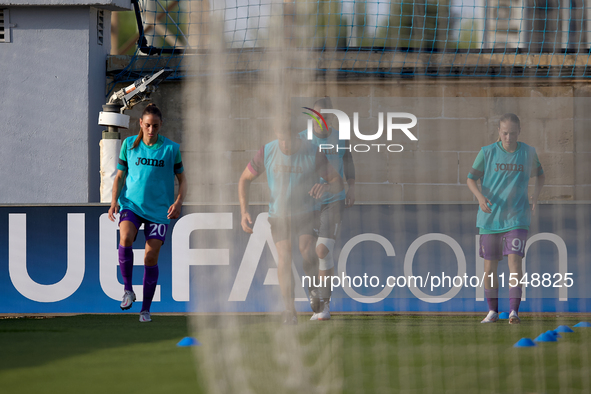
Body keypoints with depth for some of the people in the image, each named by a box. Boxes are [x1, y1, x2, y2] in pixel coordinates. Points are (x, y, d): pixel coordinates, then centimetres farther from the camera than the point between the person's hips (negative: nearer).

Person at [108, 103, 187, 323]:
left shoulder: (171, 149, 1)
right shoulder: (129, 145, 5)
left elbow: (182, 180, 8)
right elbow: (120, 175, 11)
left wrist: (178, 202, -10)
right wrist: (114, 201, -4)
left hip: (158, 209, 0)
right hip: (131, 204, 0)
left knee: (151, 256, -5)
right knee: (125, 238, -29)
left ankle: (146, 309, 9)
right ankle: (128, 290, -12)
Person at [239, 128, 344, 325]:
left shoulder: (313, 154, -17)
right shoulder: (266, 152, -13)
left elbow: (338, 183, -9)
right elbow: (245, 179, 1)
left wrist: (327, 186, -36)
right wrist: (244, 212, -10)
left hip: (306, 213, -1)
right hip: (278, 214, 1)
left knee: (307, 251, -26)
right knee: (284, 256, -19)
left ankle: (313, 287, 5)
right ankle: (289, 310, -9)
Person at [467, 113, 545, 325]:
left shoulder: (528, 152, 1)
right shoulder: (487, 153, -3)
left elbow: (540, 175, 18)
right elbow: (471, 179, 0)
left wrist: (535, 197, 1)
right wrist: (480, 197, -19)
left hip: (517, 218, -1)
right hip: (490, 218, 1)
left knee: (515, 260, -16)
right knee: (490, 266, 6)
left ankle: (514, 311, -16)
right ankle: (493, 311, 22)